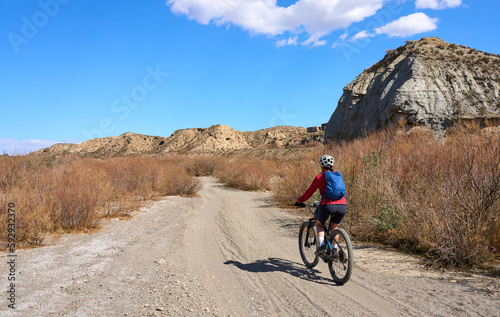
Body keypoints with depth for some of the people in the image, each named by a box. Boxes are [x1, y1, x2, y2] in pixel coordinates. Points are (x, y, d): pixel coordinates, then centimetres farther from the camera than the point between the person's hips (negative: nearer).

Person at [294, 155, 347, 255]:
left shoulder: (320, 176, 7)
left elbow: (309, 192, 11)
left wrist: (299, 201, 26)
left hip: (328, 205, -4)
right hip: (342, 206, 4)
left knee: (319, 225, 23)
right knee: (334, 227, 27)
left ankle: (321, 245, 2)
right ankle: (334, 250, 21)